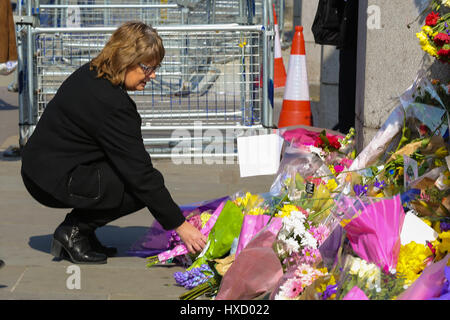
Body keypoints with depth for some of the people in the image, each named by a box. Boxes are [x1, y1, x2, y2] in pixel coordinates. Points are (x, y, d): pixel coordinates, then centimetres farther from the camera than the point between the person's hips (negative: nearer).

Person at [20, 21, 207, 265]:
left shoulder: (90, 75, 6)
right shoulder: (110, 103, -24)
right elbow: (140, 174, -23)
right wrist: (180, 225, -18)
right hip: (55, 183, -10)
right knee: (144, 187, -13)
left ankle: (78, 228, 13)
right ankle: (74, 232, -4)